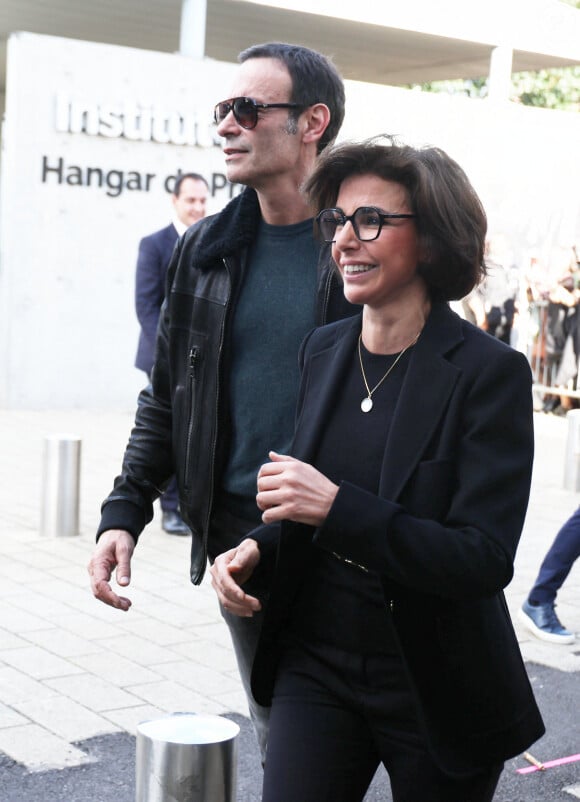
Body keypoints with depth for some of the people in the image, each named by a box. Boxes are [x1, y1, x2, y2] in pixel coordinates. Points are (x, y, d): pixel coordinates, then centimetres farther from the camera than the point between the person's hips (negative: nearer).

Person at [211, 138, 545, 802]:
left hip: (435, 689, -4)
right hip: (317, 665, 4)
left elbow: (485, 561, -21)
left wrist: (336, 507, -28)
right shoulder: (321, 350, 4)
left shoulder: (490, 372, -15)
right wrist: (257, 548, -4)